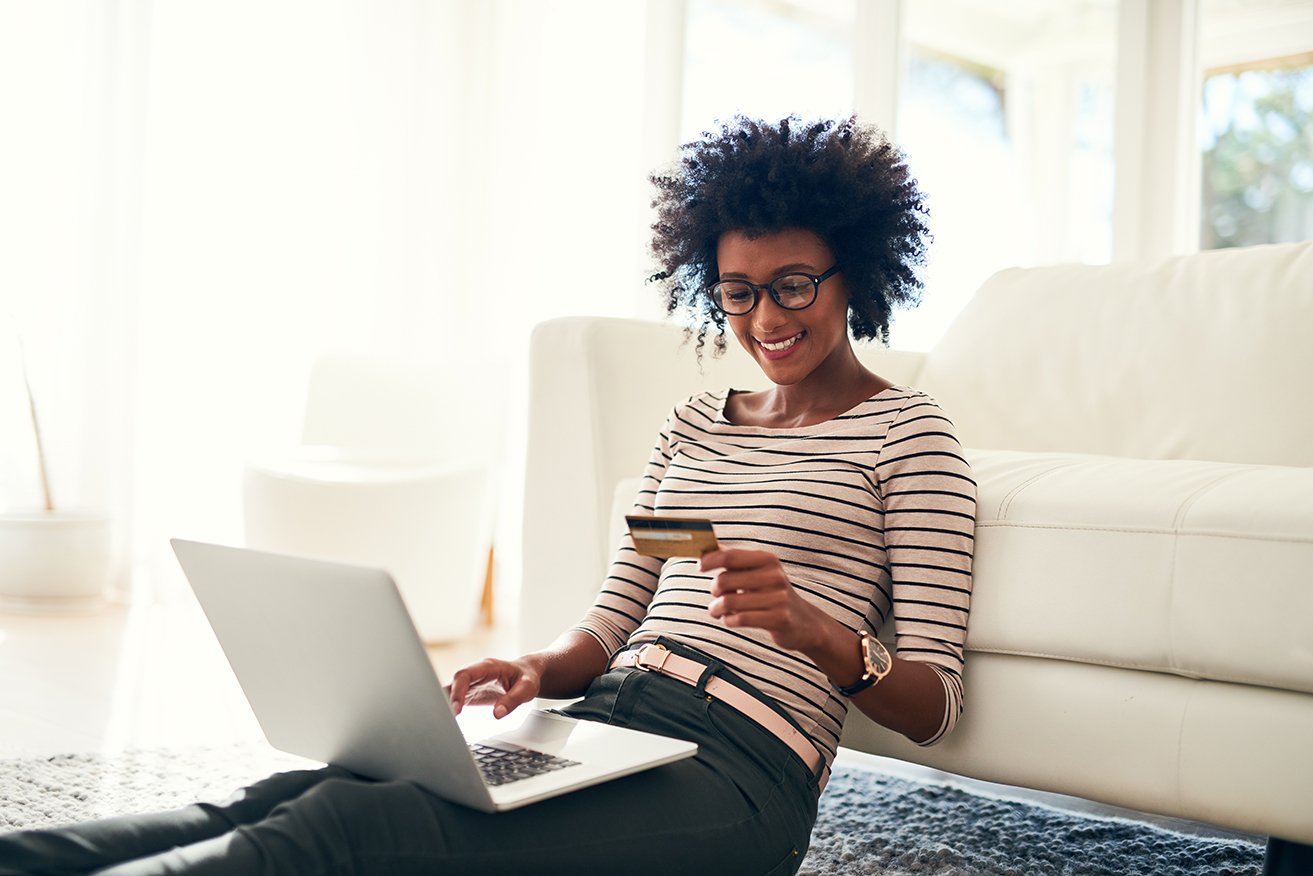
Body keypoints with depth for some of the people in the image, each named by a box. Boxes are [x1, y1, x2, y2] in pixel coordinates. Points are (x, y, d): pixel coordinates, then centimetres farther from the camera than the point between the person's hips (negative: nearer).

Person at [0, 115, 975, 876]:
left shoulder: (906, 430, 4)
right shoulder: (693, 423, 23)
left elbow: (934, 705, -3)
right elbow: (612, 621, 16)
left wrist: (813, 630, -23)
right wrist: (541, 670, -7)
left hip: (736, 776, -6)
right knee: (296, 793, -20)